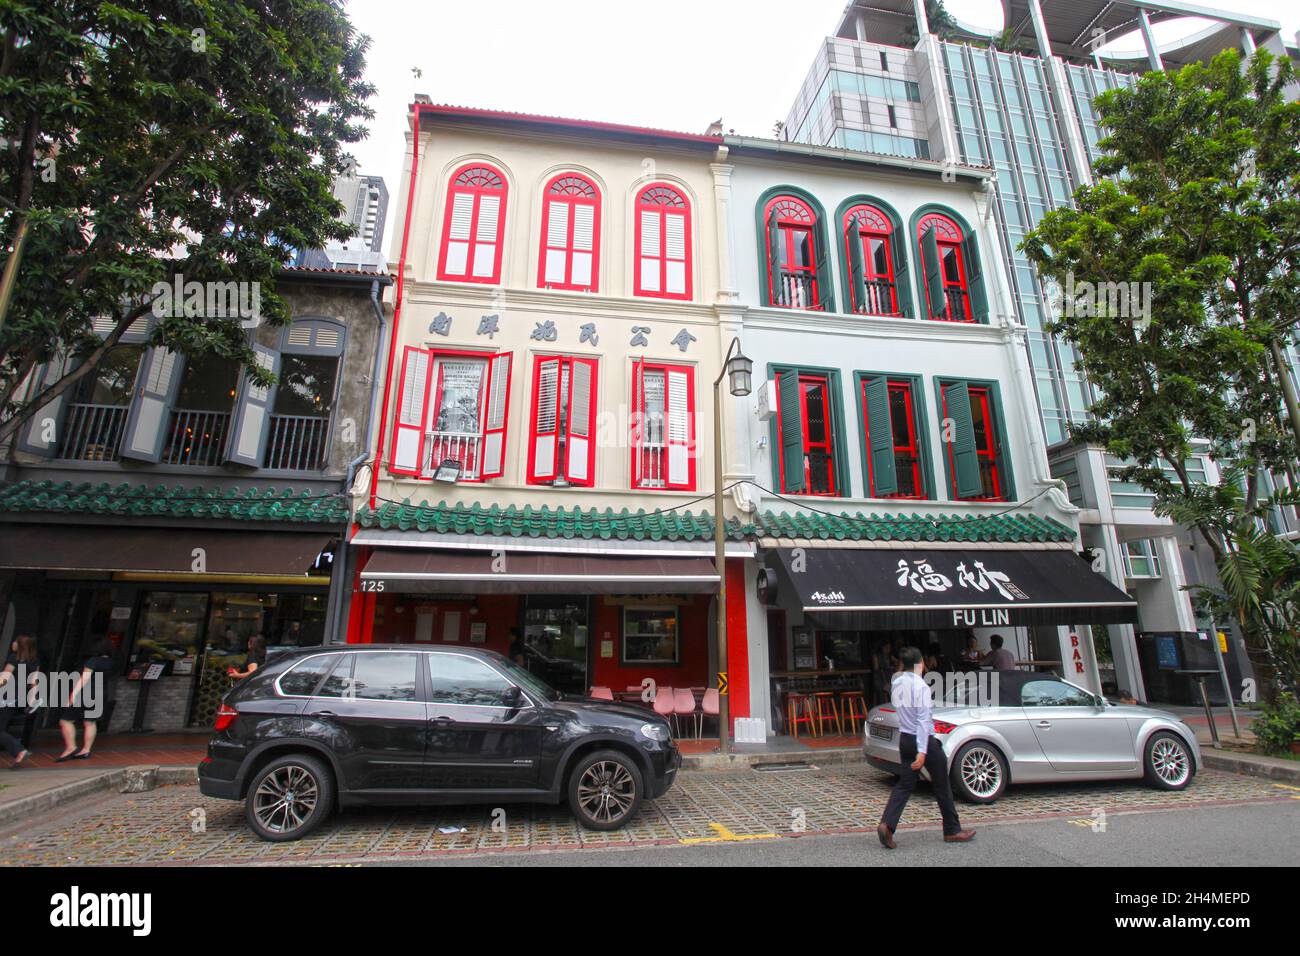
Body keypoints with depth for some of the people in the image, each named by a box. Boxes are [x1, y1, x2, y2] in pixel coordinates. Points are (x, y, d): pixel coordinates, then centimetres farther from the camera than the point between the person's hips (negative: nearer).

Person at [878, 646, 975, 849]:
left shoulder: (896, 684, 2)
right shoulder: (921, 686, -20)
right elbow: (923, 720, -23)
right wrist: (922, 751, -24)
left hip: (904, 738, 6)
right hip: (924, 739, -6)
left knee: (905, 784, 8)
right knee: (942, 786, 13)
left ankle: (887, 824, -7)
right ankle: (952, 831, 27)